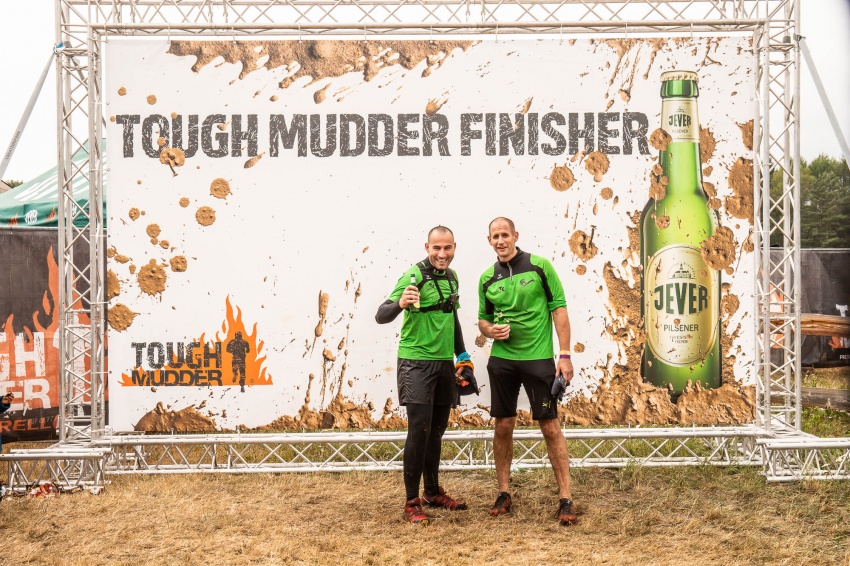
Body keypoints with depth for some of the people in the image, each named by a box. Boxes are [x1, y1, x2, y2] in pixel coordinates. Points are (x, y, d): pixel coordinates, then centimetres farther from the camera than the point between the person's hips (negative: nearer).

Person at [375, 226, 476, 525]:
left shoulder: (451, 277, 9)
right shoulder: (413, 276, -14)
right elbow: (381, 316, -20)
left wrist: (462, 356, 21)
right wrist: (400, 303, -40)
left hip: (444, 364, 7)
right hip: (416, 362, -7)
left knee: (436, 430, 14)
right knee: (419, 429, -10)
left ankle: (433, 492, 27)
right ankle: (411, 502, -1)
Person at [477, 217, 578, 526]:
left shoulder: (540, 266, -4)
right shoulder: (487, 278, 7)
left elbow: (559, 309, -5)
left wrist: (565, 355, -10)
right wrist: (490, 330, -7)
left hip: (538, 358, -3)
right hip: (502, 360, 4)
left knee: (550, 426, -2)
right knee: (503, 426, 8)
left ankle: (566, 499, 3)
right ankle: (504, 493, 21)